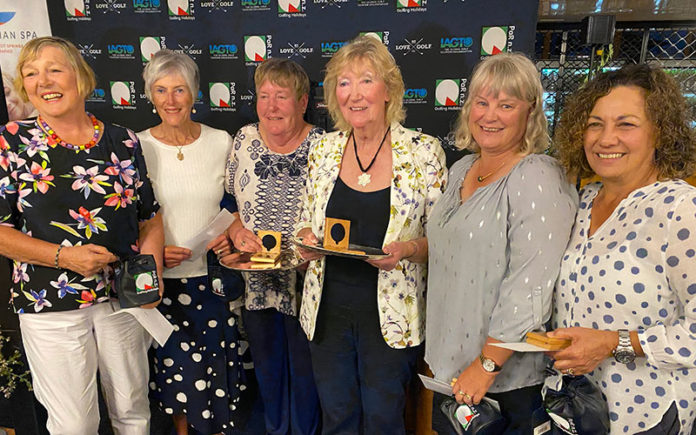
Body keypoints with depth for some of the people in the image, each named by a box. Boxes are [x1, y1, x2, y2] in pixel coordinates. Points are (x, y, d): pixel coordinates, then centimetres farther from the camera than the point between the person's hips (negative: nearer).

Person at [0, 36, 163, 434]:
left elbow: (150, 219, 5)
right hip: (49, 304, -1)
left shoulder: (124, 142, 1)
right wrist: (64, 256, -17)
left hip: (123, 297, 2)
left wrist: (152, 272, -11)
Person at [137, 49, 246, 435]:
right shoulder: (136, 148, -4)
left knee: (217, 359, 9)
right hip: (162, 278, -1)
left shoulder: (221, 142, 0)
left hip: (213, 275, 1)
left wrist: (231, 233, -7)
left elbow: (236, 205, 11)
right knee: (173, 363, 10)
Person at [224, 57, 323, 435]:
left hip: (305, 282, -3)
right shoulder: (244, 140, 0)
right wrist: (237, 232, -10)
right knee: (266, 367, 22)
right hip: (256, 283, 4)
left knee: (305, 370, 13)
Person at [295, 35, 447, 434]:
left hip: (390, 316, -3)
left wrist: (408, 249, -23)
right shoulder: (323, 150, 1)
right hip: (328, 310, 3)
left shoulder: (424, 152, -9)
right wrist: (308, 239, -11)